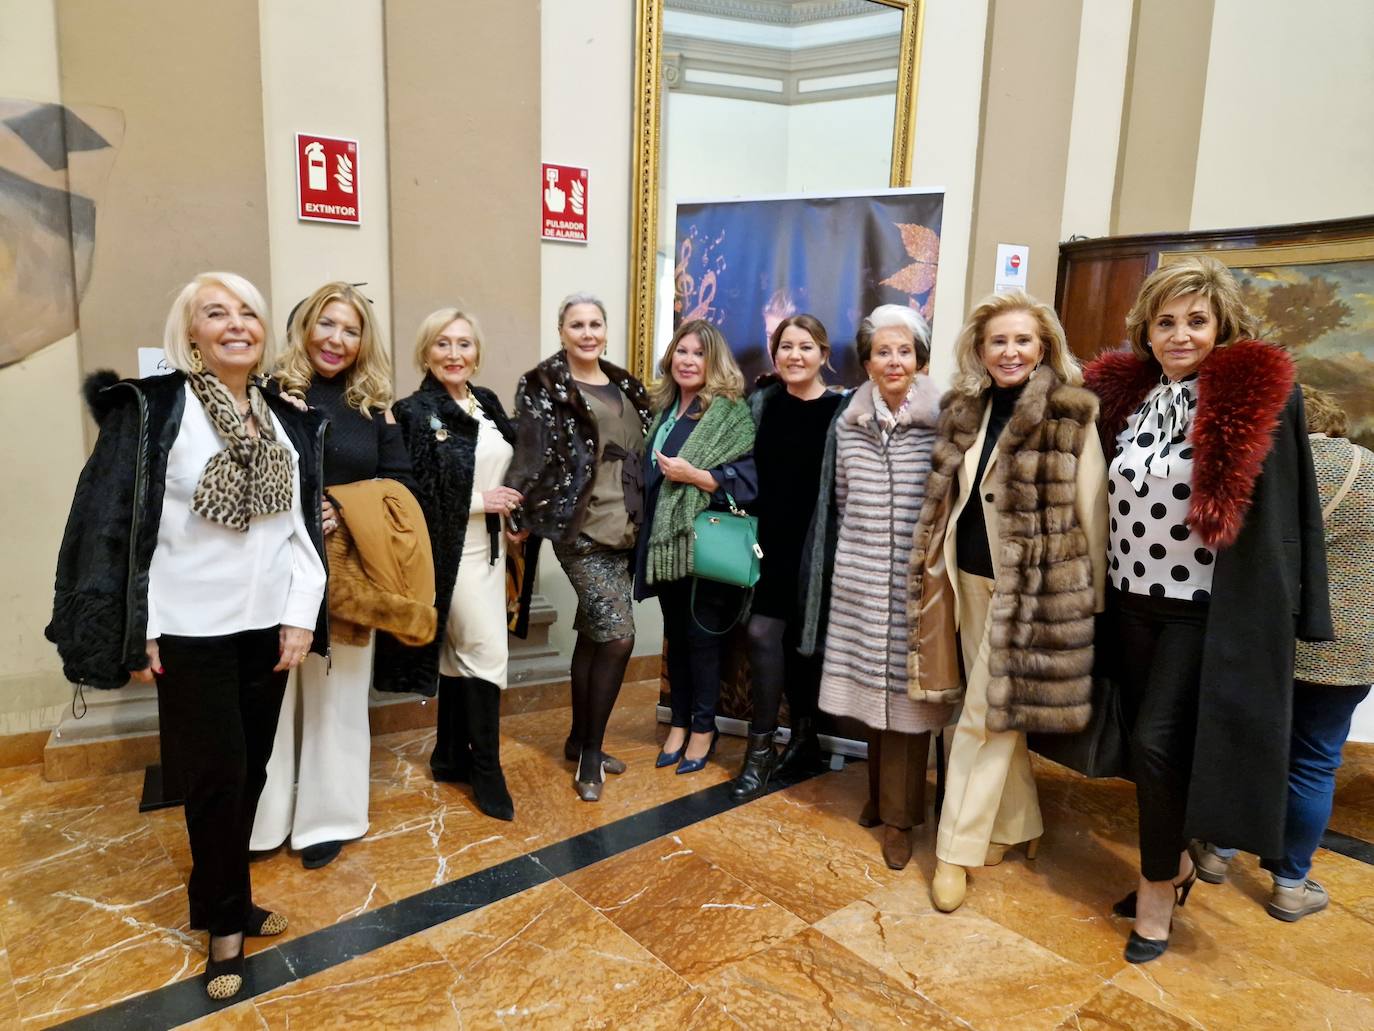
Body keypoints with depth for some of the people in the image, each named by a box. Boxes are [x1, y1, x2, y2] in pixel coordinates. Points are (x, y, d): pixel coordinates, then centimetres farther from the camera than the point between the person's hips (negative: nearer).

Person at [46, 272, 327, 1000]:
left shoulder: (289, 421, 6)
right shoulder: (150, 409, -8)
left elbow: (303, 527, 6)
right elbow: (113, 524, -9)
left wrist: (302, 615, -1)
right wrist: (134, 632, -11)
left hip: (268, 625, 4)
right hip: (190, 632, -4)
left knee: (251, 768, 13)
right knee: (214, 776, 5)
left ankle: (221, 898, 34)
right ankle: (226, 920, 25)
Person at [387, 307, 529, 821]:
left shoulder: (486, 402, 9)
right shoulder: (414, 412, -11)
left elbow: (514, 464, 18)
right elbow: (411, 493, -17)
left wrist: (515, 514, 3)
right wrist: (479, 501, -17)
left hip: (487, 545, 7)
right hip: (450, 548, -7)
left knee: (461, 650, 14)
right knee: (487, 652, -6)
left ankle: (450, 755, 28)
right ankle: (486, 768, 9)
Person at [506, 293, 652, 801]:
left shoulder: (625, 386, 15)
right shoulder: (544, 386, -4)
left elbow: (640, 452, 20)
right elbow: (530, 455, -11)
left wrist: (641, 517, 17)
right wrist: (523, 513, -18)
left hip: (622, 525, 7)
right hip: (581, 527, -6)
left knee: (594, 633, 13)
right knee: (618, 634, -12)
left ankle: (580, 740, 27)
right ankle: (591, 753, 4)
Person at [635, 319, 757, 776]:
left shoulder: (730, 411, -9)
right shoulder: (665, 407, 11)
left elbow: (749, 477, -15)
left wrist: (691, 474, -21)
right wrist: (650, 522, 10)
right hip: (665, 540, 6)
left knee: (703, 635, 4)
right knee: (675, 634, 14)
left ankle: (704, 728, 20)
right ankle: (680, 722, 27)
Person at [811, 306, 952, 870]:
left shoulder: (943, 423, -5)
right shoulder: (849, 423, 6)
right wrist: (858, 551, 13)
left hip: (916, 581, -3)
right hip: (860, 580, 3)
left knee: (905, 692, 3)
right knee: (871, 688, 13)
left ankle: (898, 815, 18)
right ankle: (879, 791, 34)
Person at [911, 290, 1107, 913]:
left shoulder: (1071, 415, -9)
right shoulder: (965, 410, 8)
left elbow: (1089, 510, -8)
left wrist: (1093, 594, -6)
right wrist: (939, 568, 14)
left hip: (1034, 588, -6)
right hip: (972, 581, 6)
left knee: (987, 716, -1)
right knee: (998, 711, 16)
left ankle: (958, 849, 12)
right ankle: (1019, 826, 34)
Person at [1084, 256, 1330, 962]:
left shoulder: (1259, 397, -10)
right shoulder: (1126, 394, 3)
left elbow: (1275, 515, -9)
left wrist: (1282, 614, -9)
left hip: (1205, 609, -5)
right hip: (1132, 599, 5)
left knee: (1158, 742, -5)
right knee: (1147, 742, 13)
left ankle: (1159, 888, 17)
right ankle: (1175, 861, 35)